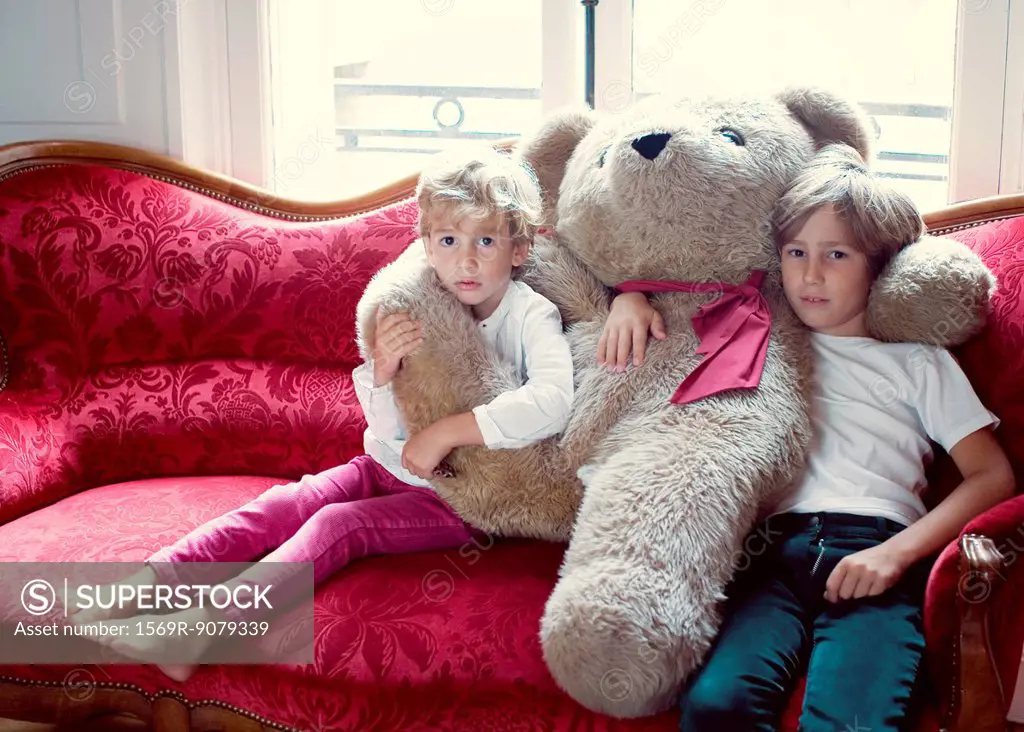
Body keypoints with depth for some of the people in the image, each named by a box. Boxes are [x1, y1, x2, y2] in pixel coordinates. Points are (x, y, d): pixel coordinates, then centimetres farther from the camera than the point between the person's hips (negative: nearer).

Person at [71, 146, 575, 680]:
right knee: (278, 506, -13)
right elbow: (391, 431, -1)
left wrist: (447, 431, -30)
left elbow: (552, 402, -34)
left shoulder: (532, 316, -13)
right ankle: (147, 582, -16)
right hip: (390, 469, 6)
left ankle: (199, 625, -36)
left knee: (338, 523, -25)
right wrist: (383, 372, -22)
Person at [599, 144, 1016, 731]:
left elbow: (993, 475, 11)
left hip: (871, 555, -1)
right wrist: (632, 297, 12)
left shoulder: (917, 361, 22)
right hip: (773, 545, 2)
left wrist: (898, 552, -5)